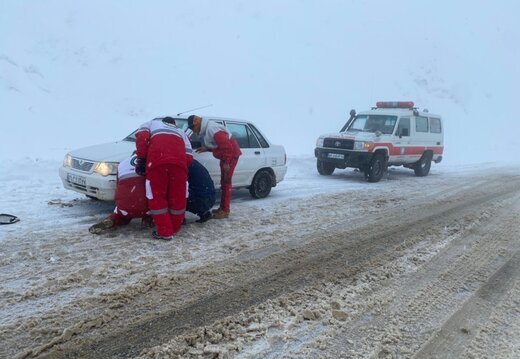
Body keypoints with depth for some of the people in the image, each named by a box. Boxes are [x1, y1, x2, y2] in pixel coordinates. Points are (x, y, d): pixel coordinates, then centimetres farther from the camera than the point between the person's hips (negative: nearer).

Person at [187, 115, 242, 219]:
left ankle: (225, 210, -3)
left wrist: (226, 163, -25)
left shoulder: (211, 129, -25)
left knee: (226, 182, -8)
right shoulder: (207, 128, 8)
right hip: (225, 156, 10)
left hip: (231, 154, -10)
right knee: (224, 182, 15)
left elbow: (226, 146, -28)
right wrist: (207, 148, 5)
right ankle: (223, 208, 24)